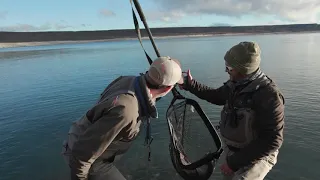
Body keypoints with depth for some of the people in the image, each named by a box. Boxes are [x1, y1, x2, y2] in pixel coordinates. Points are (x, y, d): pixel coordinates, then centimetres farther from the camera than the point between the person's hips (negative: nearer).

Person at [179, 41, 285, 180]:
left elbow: (272, 141, -26)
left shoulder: (269, 95, -26)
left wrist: (234, 162, -25)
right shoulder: (235, 84, -5)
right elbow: (217, 96, 15)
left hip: (257, 155, -7)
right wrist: (191, 85, 8)